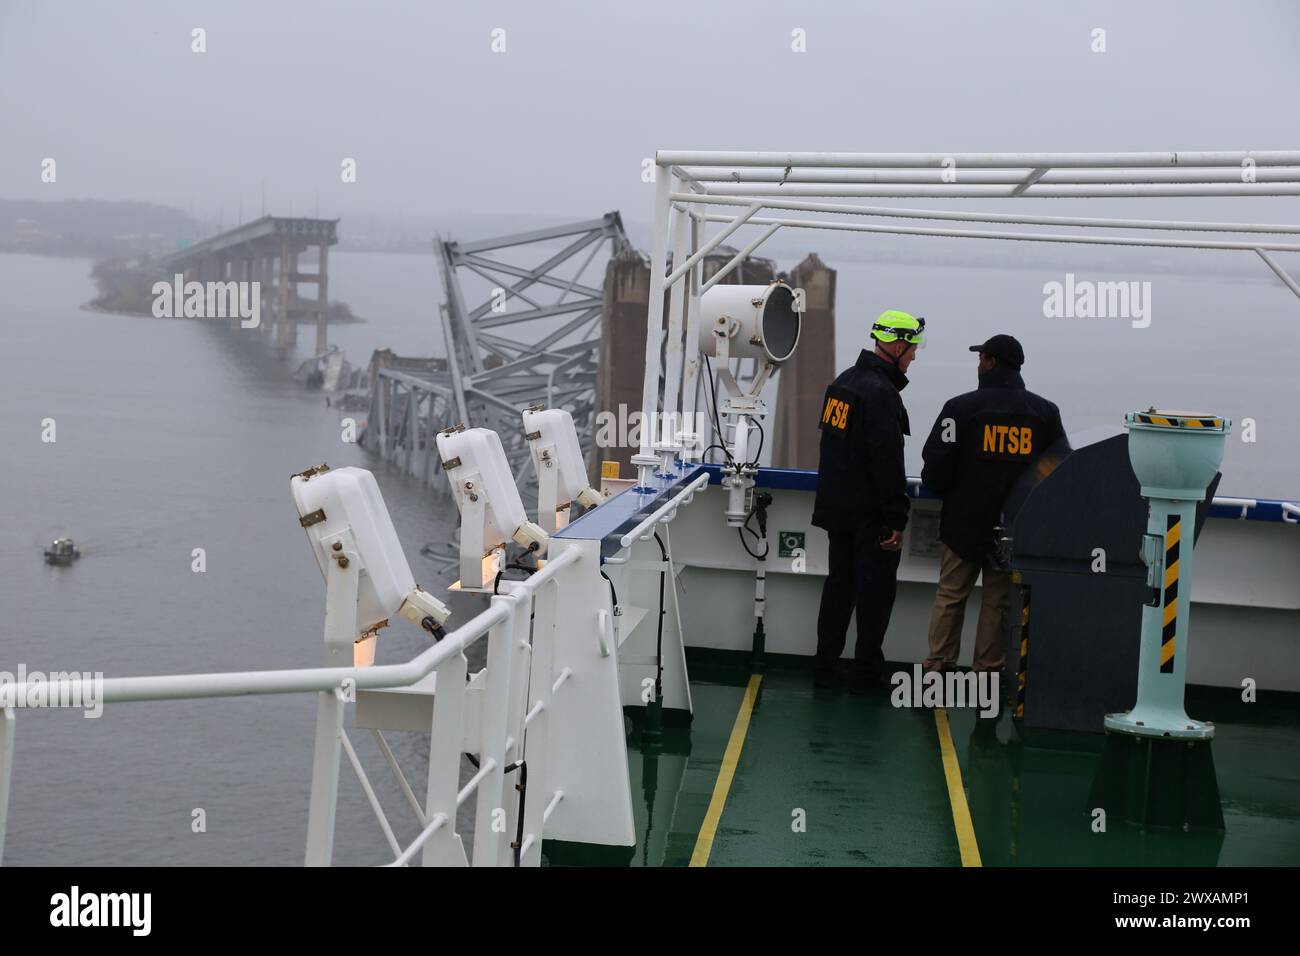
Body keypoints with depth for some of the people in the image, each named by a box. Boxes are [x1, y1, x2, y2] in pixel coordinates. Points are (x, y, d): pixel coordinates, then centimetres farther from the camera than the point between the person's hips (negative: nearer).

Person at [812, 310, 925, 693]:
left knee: (839, 584, 15)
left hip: (836, 507, 9)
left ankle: (825, 667, 19)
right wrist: (896, 520, -19)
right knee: (876, 590, 2)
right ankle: (866, 673, 8)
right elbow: (888, 463, -22)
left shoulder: (844, 381, 11)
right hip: (870, 515, -9)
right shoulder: (881, 392, -19)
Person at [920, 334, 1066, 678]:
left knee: (950, 595, 8)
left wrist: (940, 488, 10)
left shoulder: (961, 407, -11)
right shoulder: (1046, 411, 0)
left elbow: (936, 464, -11)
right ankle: (989, 672, 12)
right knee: (998, 601, 10)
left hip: (965, 520, -2)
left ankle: (937, 669, 9)